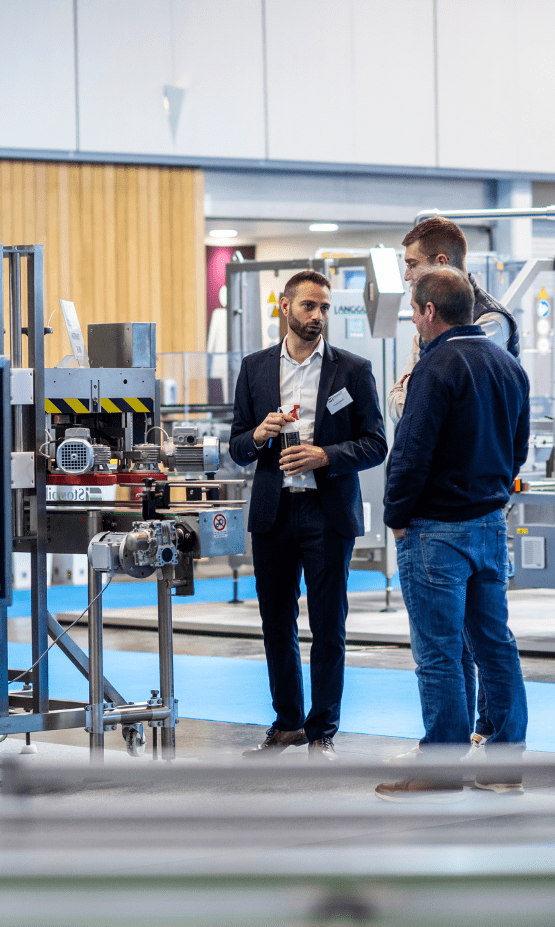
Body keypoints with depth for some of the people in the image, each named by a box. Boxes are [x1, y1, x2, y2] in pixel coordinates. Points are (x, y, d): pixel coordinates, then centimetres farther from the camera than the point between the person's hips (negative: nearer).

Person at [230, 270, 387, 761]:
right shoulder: (255, 368, 9)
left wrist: (325, 456, -17)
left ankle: (323, 730, 8)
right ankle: (288, 723, 22)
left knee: (328, 628, -1)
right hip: (273, 512, 3)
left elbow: (375, 444, -2)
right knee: (277, 624, 10)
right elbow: (237, 448, 10)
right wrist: (260, 435, -12)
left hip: (328, 513, -3)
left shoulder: (353, 370, 1)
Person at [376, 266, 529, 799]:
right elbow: (518, 447, 17)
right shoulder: (509, 366, 9)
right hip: (492, 523, 8)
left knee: (437, 654, -2)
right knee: (494, 643, 11)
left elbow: (412, 452, -18)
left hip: (437, 531, -8)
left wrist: (397, 517, -8)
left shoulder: (439, 367, -16)